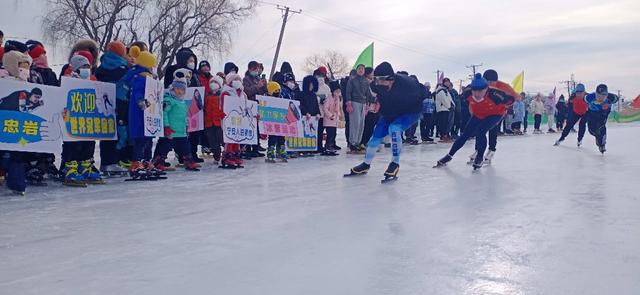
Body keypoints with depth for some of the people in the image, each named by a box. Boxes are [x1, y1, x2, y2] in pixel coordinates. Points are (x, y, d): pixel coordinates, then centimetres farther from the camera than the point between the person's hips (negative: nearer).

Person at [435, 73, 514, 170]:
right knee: (465, 135, 3)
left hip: (494, 115, -4)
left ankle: (480, 157, -4)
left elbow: (510, 99, -22)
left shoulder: (494, 94, -39)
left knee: (480, 132, -25)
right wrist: (472, 114, 7)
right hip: (478, 115, 4)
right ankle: (449, 156, 16)